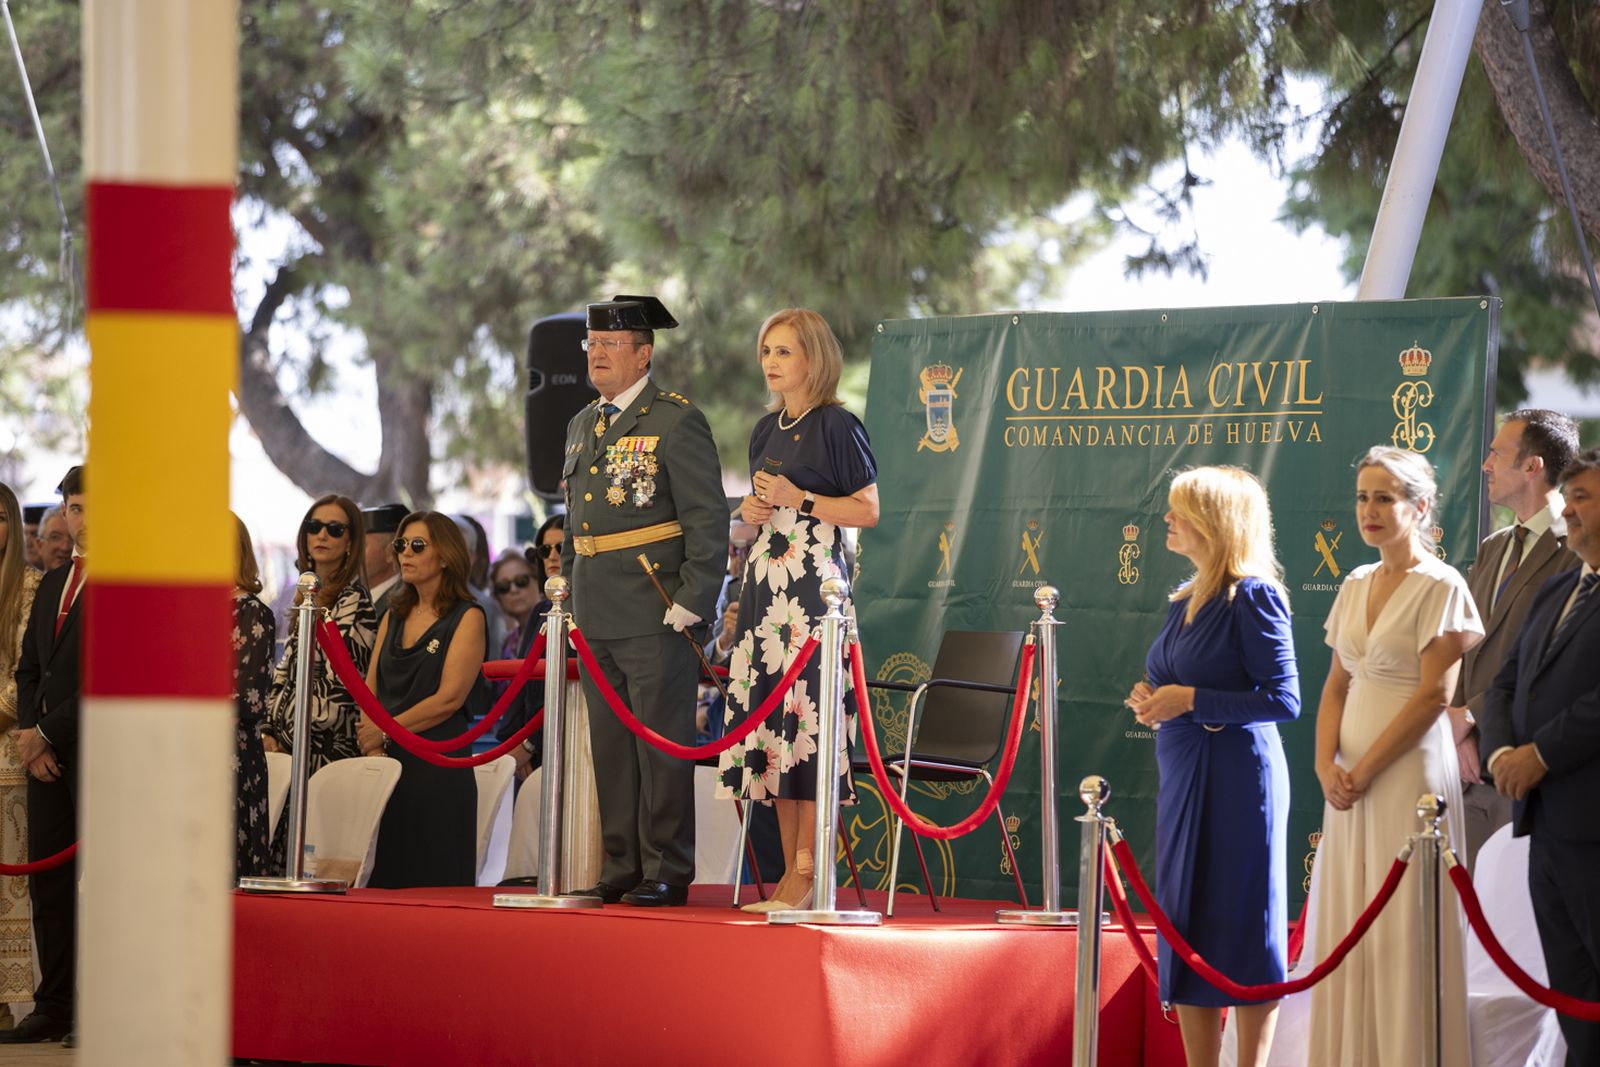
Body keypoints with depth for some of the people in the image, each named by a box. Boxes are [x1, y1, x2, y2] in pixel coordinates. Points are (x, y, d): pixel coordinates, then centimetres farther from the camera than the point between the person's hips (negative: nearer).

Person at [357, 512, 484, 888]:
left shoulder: (467, 617, -2)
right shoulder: (394, 616, 17)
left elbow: (449, 698, -11)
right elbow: (370, 689, 10)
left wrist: (384, 731, -8)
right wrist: (374, 747, -7)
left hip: (439, 764, -6)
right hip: (387, 763, 6)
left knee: (432, 885, -7)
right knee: (383, 880, 3)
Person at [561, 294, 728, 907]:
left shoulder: (676, 422, -7)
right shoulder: (583, 426, 16)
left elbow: (708, 521, -10)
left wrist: (691, 605, -15)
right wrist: (571, 596, 17)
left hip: (656, 615, -8)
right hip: (596, 619, 8)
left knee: (661, 744, -4)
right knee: (609, 748, 10)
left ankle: (667, 873, 1)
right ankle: (620, 869, 17)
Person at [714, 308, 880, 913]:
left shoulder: (836, 426, -5)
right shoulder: (767, 429, 17)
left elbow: (869, 510, -7)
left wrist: (801, 500, -14)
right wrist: (751, 511, 3)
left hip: (813, 584, -8)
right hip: (765, 582, 8)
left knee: (807, 713, -11)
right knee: (768, 712, 3)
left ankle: (809, 872, -11)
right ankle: (791, 868, 7)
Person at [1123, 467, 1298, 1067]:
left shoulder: (1252, 596, -12)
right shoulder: (1187, 598, 13)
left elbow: (1283, 700, -17)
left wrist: (1190, 700, -17)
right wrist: (1151, 699, 3)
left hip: (1236, 776, -9)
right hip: (1184, 776, 9)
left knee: (1242, 931, -2)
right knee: (1186, 930, 9)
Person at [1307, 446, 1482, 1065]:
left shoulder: (1439, 587, -8)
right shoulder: (1355, 587, 13)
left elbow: (1434, 695, -14)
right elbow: (1336, 686, 13)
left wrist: (1364, 770, -15)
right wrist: (1327, 764, -3)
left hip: (1408, 773, -7)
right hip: (1350, 778, 7)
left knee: (1404, 932, -5)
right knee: (1347, 926, 7)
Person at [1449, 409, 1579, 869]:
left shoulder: (1576, 552, -9)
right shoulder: (1492, 549, 18)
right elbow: (1461, 649, 12)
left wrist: (1472, 715, -12)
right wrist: (1460, 733, -2)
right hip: (1474, 762, 7)